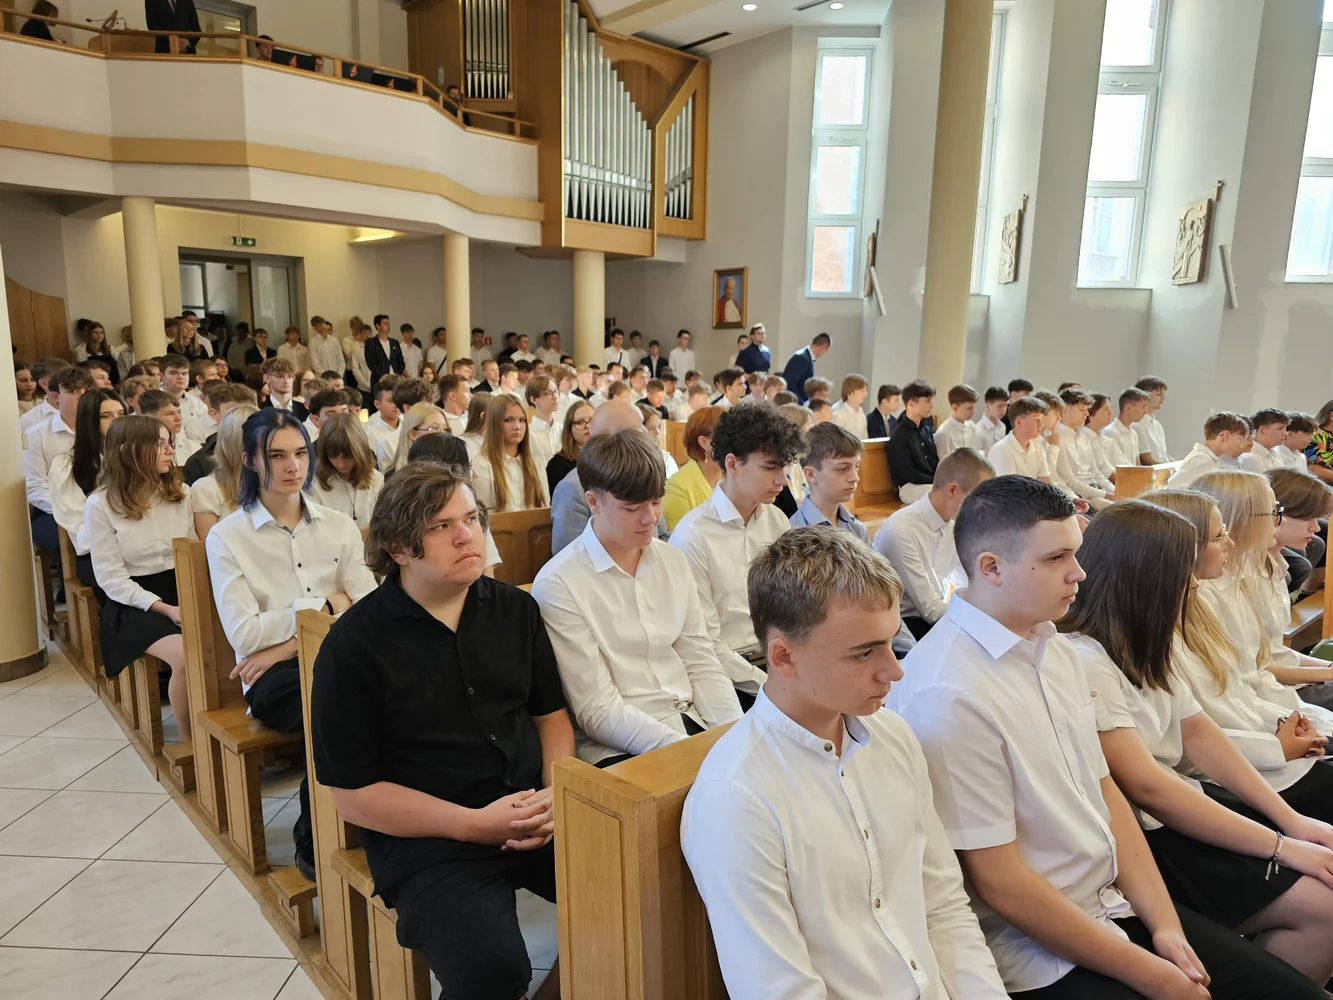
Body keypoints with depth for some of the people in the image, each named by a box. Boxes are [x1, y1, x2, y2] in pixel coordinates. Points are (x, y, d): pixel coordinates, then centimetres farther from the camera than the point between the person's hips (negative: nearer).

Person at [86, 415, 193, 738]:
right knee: (186, 654, -32)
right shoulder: (101, 504, -5)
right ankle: (189, 740, -10)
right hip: (135, 602, -3)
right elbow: (110, 576, -8)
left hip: (184, 589, 4)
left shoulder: (181, 492, 7)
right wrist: (163, 608, -18)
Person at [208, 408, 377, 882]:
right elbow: (244, 635, -5)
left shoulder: (339, 525, 12)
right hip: (273, 676, -2)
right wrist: (325, 605, -4)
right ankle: (315, 842, -11)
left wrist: (290, 643, -9)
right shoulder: (227, 536, 4)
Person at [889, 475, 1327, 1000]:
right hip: (1038, 951, -8)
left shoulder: (1057, 649, 3)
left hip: (1116, 903, 8)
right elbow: (998, 883, -20)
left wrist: (1165, 924, 1)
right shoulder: (948, 695, -25)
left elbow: (1105, 792, 9)